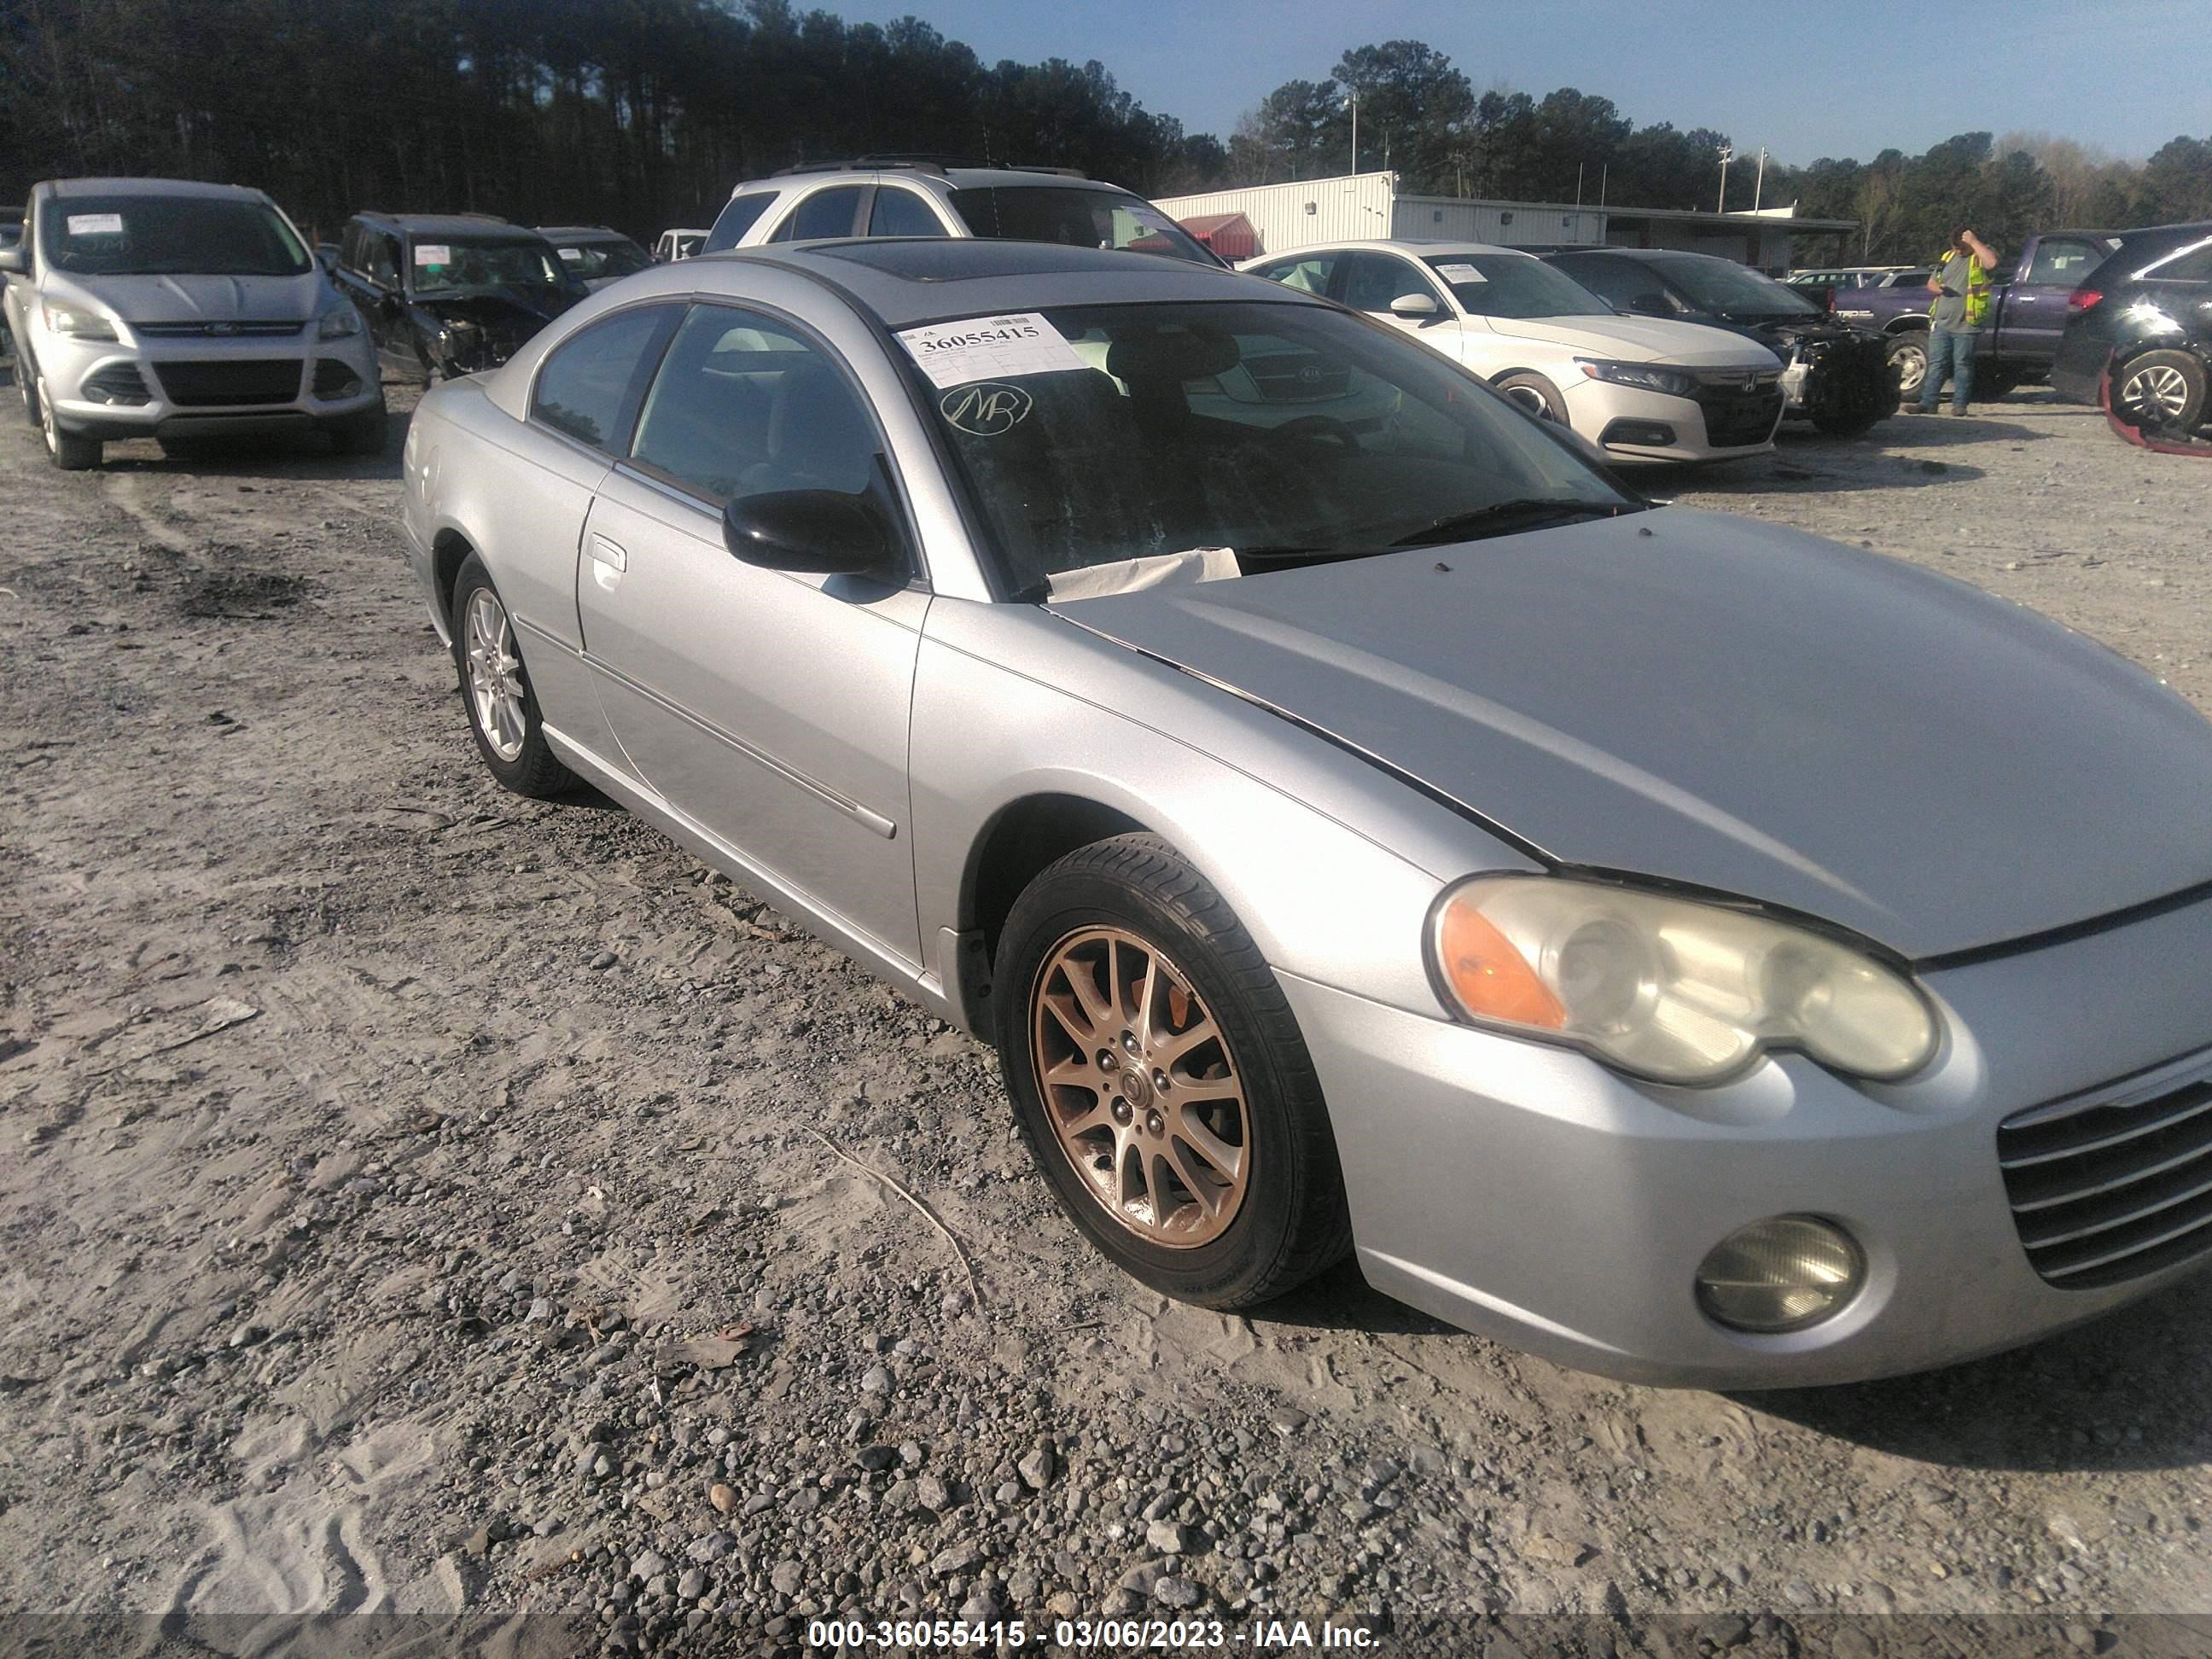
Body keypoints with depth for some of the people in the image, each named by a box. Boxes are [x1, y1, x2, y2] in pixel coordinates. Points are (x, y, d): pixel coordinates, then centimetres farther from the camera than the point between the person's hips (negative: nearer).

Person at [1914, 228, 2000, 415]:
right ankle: (1927, 403, 5)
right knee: (1935, 364, 3)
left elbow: (1992, 263, -24)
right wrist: (1939, 289, -1)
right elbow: (1931, 283, 22)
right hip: (1941, 323, 5)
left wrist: (1974, 241, -17)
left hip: (1967, 325, -5)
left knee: (1963, 365, 0)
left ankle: (1960, 404, 5)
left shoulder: (1980, 256, -1)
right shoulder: (1947, 257, 16)